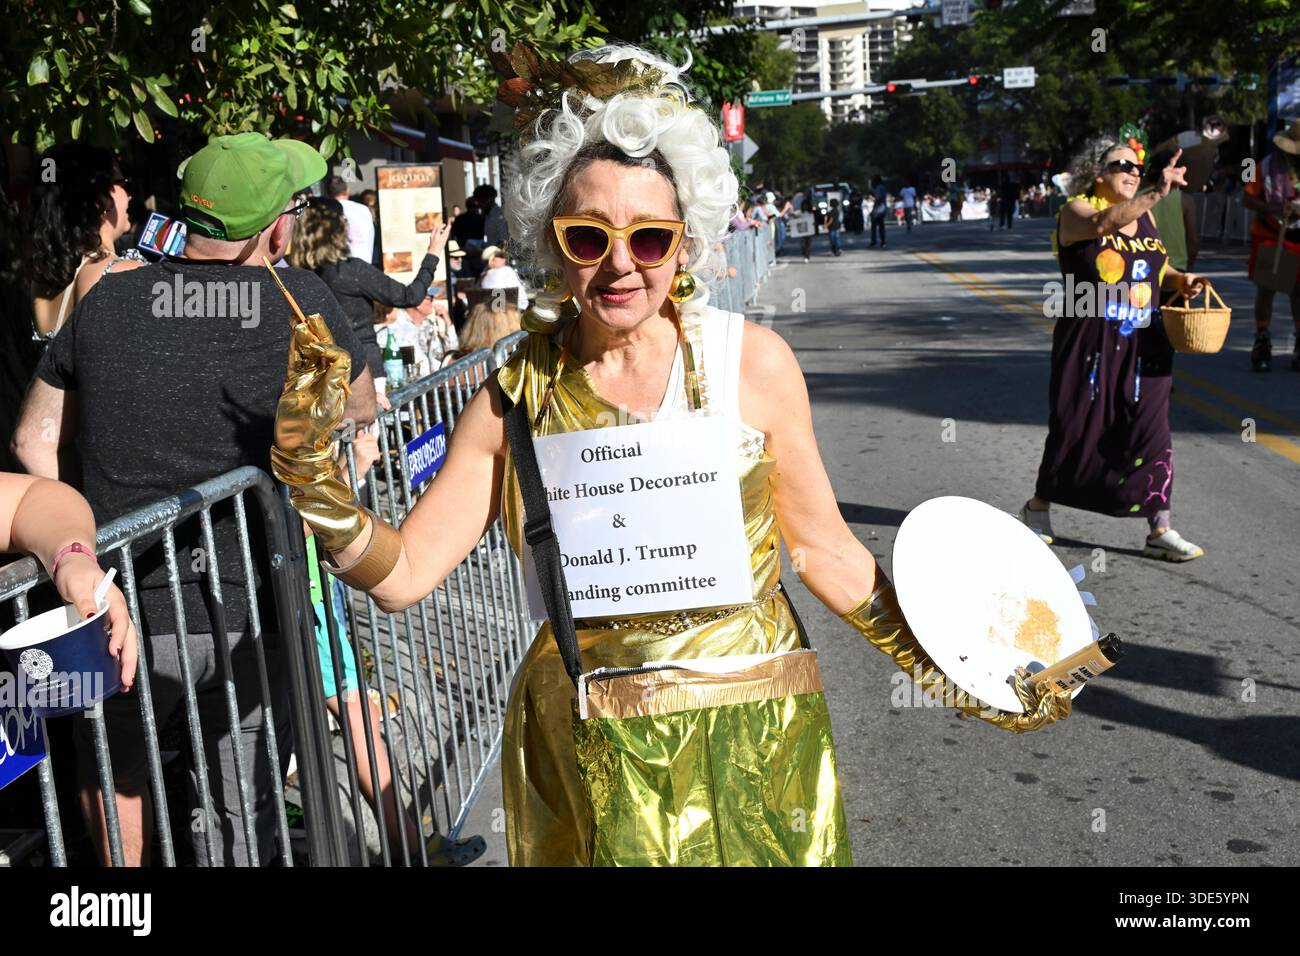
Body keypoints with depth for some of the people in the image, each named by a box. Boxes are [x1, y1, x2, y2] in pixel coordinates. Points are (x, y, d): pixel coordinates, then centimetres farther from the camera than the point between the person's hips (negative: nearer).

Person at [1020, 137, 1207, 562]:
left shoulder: (1145, 216, 13)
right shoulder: (1076, 210, -5)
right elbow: (1104, 223, -28)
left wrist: (1180, 279, 3)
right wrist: (1157, 193, -37)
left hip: (1144, 348, 5)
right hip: (1089, 346, -5)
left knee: (1150, 433, 0)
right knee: (1075, 428, 4)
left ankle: (1160, 530, 5)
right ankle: (1038, 507, 25)